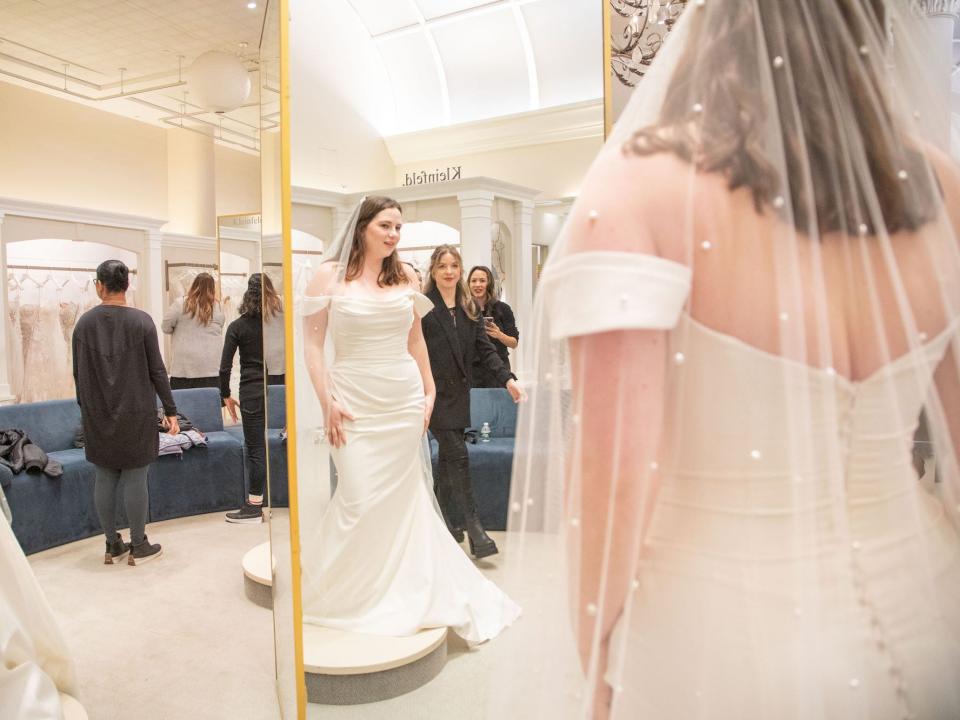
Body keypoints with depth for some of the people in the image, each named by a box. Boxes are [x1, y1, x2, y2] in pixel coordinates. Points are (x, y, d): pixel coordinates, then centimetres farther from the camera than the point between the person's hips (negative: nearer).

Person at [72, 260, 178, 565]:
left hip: (97, 415, 3)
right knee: (135, 477, 3)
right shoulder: (141, 320, -9)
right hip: (135, 414, -3)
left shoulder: (84, 323, 0)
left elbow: (78, 373, 6)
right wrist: (170, 410, -1)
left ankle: (113, 546, 20)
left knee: (105, 478, 10)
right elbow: (156, 370, -8)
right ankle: (139, 546, 12)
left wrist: (86, 406, 19)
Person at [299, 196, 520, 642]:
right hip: (355, 402, -3)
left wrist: (429, 391, 11)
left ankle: (403, 595, 26)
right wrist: (327, 401, -9)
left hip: (405, 401, 3)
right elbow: (313, 343, -3)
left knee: (402, 498, 8)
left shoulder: (406, 279, 8)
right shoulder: (330, 276, -1)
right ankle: (342, 594, 21)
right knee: (359, 500, -4)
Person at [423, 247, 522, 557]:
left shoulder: (469, 309, 12)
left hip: (458, 393, 6)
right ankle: (474, 527, -3)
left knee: (448, 458, 12)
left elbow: (484, 349, 8)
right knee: (458, 456, -9)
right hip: (434, 392, -6)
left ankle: (443, 521, 26)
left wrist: (507, 378, -4)